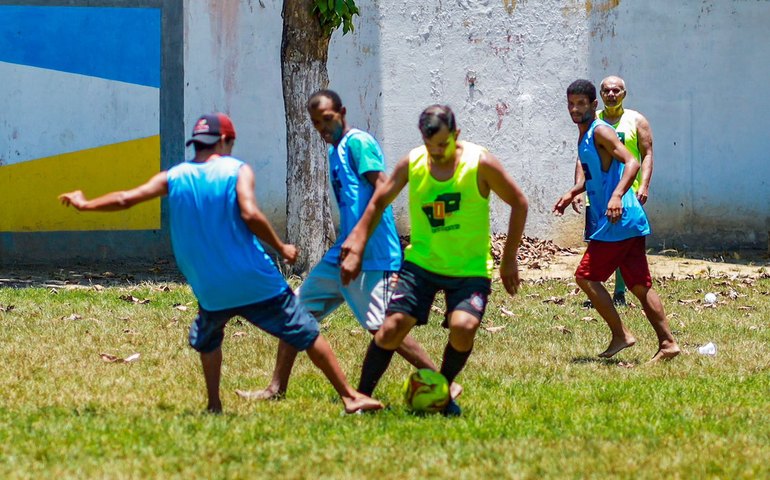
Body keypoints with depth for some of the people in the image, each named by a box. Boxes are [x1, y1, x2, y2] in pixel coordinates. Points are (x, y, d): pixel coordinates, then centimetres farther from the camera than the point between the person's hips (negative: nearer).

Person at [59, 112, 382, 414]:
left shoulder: (174, 177, 6)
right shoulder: (237, 170, -3)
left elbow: (125, 199, 10)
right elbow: (249, 213, -19)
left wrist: (85, 204, 26)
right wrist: (281, 248, -8)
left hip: (211, 290, 3)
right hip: (256, 282, -3)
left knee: (206, 339, 30)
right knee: (307, 335, 6)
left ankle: (214, 405, 20)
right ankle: (350, 397, 6)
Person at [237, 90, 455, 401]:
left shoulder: (358, 142, -9)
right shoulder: (335, 151, 18)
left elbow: (382, 189, -19)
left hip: (370, 257, -10)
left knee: (382, 328, -13)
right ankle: (277, 389, 18)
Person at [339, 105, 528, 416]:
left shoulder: (479, 163, -15)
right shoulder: (411, 164, -6)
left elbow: (519, 203, -3)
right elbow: (380, 201, 9)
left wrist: (509, 258, -2)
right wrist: (357, 248, 5)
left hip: (471, 269, -2)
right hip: (422, 262, 2)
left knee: (463, 326, -24)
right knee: (393, 326, -10)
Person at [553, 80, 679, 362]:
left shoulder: (600, 132, -11)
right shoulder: (584, 137, 19)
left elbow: (632, 163, -23)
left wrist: (617, 196, -36)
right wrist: (572, 194, 26)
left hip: (617, 221, -10)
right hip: (629, 222, 10)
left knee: (586, 277, -6)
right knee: (640, 285, 8)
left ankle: (620, 335, -3)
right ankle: (668, 343, 7)